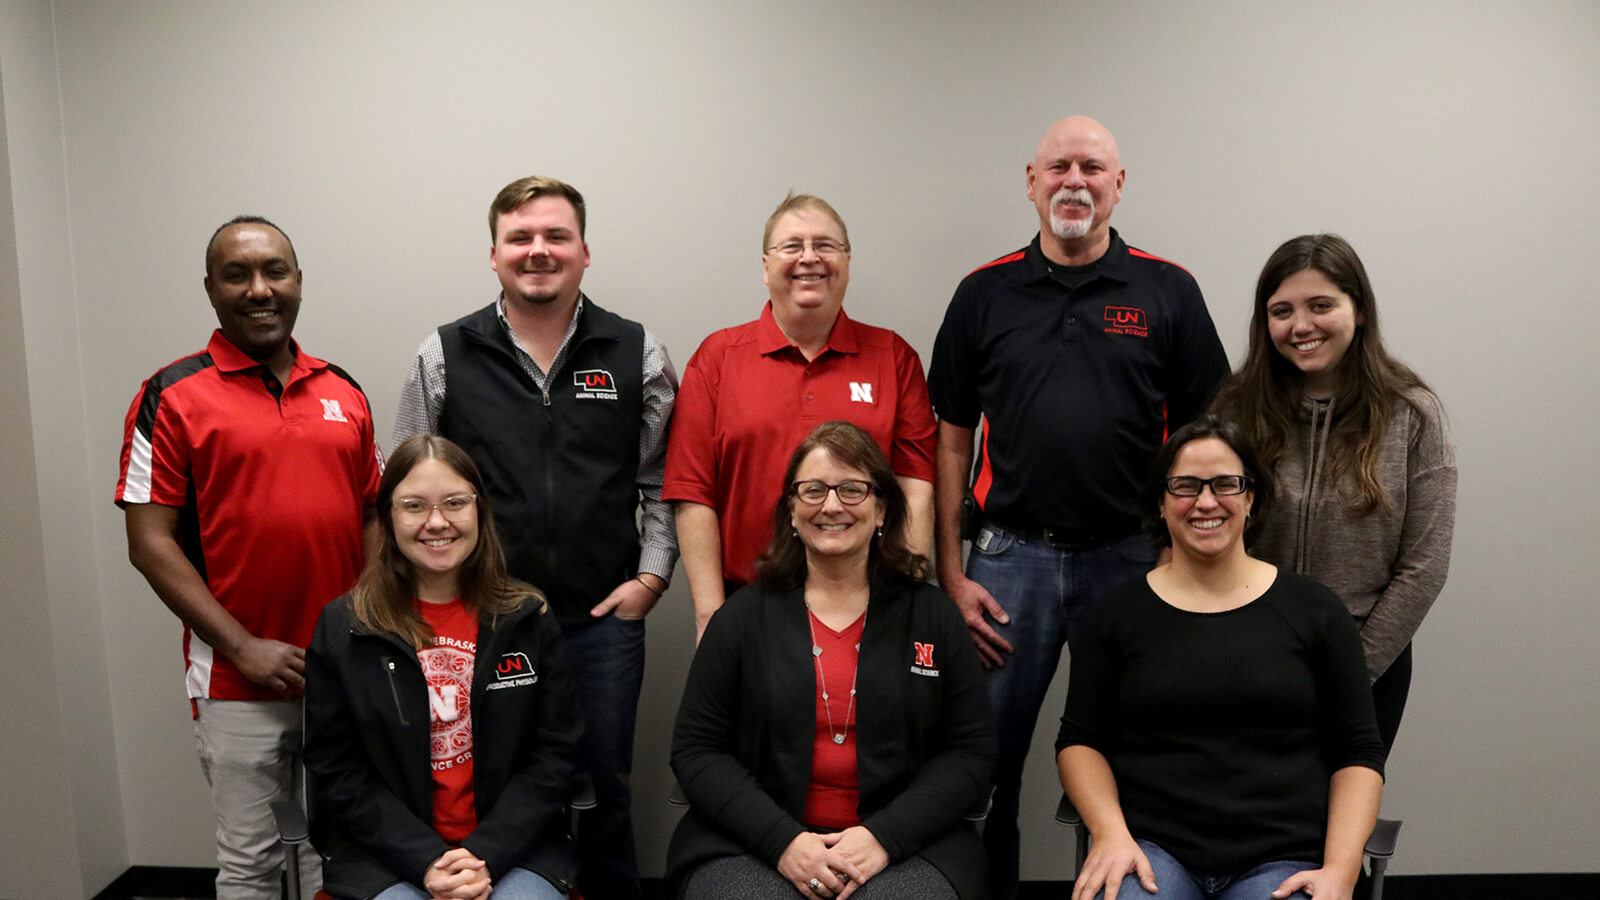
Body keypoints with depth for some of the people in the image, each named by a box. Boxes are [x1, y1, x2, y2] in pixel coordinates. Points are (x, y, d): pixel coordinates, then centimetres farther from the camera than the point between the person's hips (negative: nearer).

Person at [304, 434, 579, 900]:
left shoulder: (529, 620, 4)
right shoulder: (341, 629, 2)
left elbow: (553, 755, 2)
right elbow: (336, 770, 0)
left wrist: (485, 856, -10)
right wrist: (427, 860, -11)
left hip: (513, 847, 1)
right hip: (386, 855, -1)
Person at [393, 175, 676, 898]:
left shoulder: (638, 355, 2)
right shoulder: (444, 358, 2)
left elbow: (663, 481, 7)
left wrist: (651, 575, -1)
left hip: (604, 620, 0)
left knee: (604, 791, 13)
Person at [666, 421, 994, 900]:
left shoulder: (931, 614, 7)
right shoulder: (742, 617, 7)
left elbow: (971, 752, 3)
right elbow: (696, 749, 3)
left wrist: (884, 836, -12)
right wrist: (782, 839, -12)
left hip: (904, 847, 1)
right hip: (752, 846, 0)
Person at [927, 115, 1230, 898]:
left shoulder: (1168, 292, 3)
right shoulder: (985, 292, 5)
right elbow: (951, 442, 6)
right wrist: (951, 577, 0)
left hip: (1132, 560, 0)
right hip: (1011, 559, 1)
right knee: (984, 766, 7)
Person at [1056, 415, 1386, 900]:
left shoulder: (1313, 609, 9)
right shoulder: (1118, 615, 8)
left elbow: (1359, 753, 8)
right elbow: (1079, 741, 9)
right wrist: (1111, 833, -8)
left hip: (1284, 859, 1)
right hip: (1151, 847, 0)